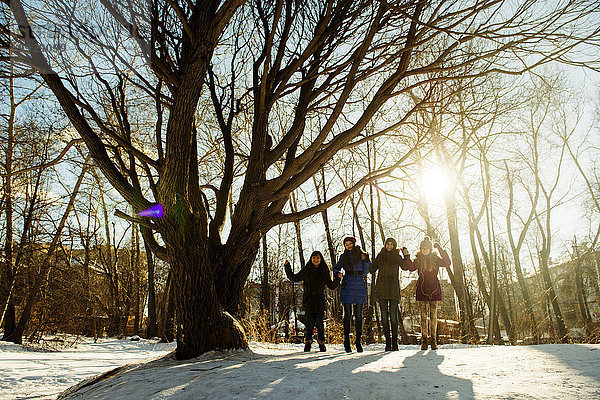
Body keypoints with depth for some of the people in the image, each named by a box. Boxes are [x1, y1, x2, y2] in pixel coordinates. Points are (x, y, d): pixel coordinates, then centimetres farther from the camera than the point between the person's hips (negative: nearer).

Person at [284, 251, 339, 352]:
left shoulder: (325, 271, 6)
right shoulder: (306, 270, 4)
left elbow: (331, 285, 9)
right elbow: (294, 278, 13)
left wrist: (337, 279, -8)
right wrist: (287, 267, 5)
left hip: (320, 301, 0)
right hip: (308, 300, 0)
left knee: (319, 322, -4)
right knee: (310, 323, -4)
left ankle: (322, 344, 8)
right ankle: (307, 343, 10)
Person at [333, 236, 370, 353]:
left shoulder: (362, 255, 8)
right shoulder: (343, 257, 7)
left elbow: (365, 272, 6)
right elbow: (336, 269, 13)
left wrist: (366, 260, -7)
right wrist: (338, 274, -8)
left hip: (360, 287, 1)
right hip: (347, 286, -1)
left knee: (358, 315, 1)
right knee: (347, 314, -1)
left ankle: (358, 341, 9)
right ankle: (346, 341, 5)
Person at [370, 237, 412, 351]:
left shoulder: (397, 257, 8)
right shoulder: (380, 256, 11)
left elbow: (405, 267, -6)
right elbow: (372, 270, 11)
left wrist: (406, 256, -14)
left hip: (393, 289, -1)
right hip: (381, 289, 2)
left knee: (393, 316, -4)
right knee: (384, 316, 1)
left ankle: (395, 343, 3)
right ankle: (387, 342, 7)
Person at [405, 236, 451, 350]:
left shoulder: (435, 258, 5)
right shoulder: (418, 259, 6)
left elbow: (447, 263, -11)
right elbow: (411, 267, -10)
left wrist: (440, 249, -14)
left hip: (434, 290, 0)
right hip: (422, 290, 0)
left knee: (433, 315, 0)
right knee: (423, 315, 0)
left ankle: (433, 340, 6)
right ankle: (424, 340, 4)